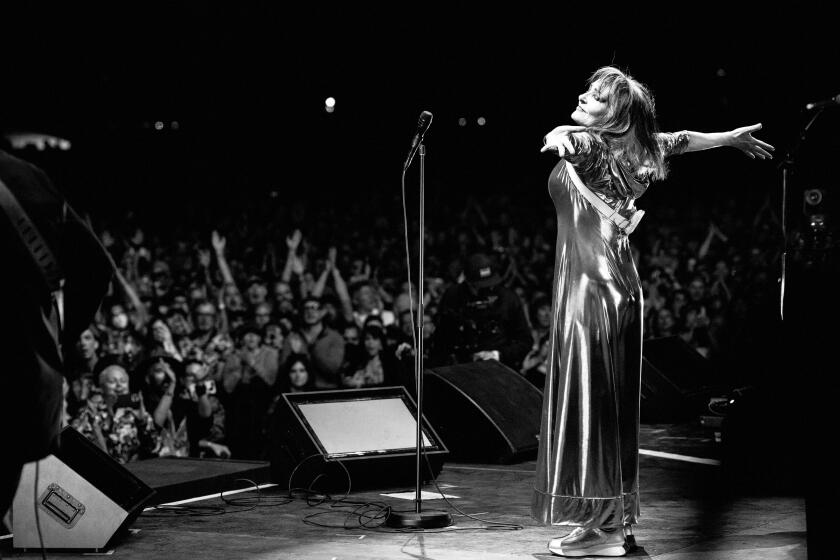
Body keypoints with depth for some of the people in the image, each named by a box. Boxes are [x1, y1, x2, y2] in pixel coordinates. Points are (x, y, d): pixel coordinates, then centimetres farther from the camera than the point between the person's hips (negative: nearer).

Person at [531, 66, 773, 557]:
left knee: (589, 397, -6)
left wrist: (560, 139, -57)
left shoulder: (590, 144, -11)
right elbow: (680, 140, 28)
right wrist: (733, 136, 43)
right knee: (614, 404, 12)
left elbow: (568, 137, -34)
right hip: (619, 281, 9)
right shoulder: (628, 147, 13)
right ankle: (618, 520, 19)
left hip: (592, 285, -9)